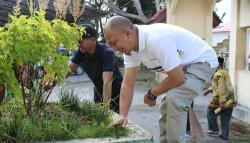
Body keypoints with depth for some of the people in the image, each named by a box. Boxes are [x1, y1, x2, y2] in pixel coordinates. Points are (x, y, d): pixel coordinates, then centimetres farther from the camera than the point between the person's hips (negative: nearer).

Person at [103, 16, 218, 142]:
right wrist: (122, 115, -13)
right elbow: (127, 84, -5)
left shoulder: (157, 39, -37)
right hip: (182, 66, 9)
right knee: (167, 104, 13)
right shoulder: (129, 47, -9)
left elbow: (177, 78, -30)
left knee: (174, 99, -26)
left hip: (202, 62, -9)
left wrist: (151, 94, -15)